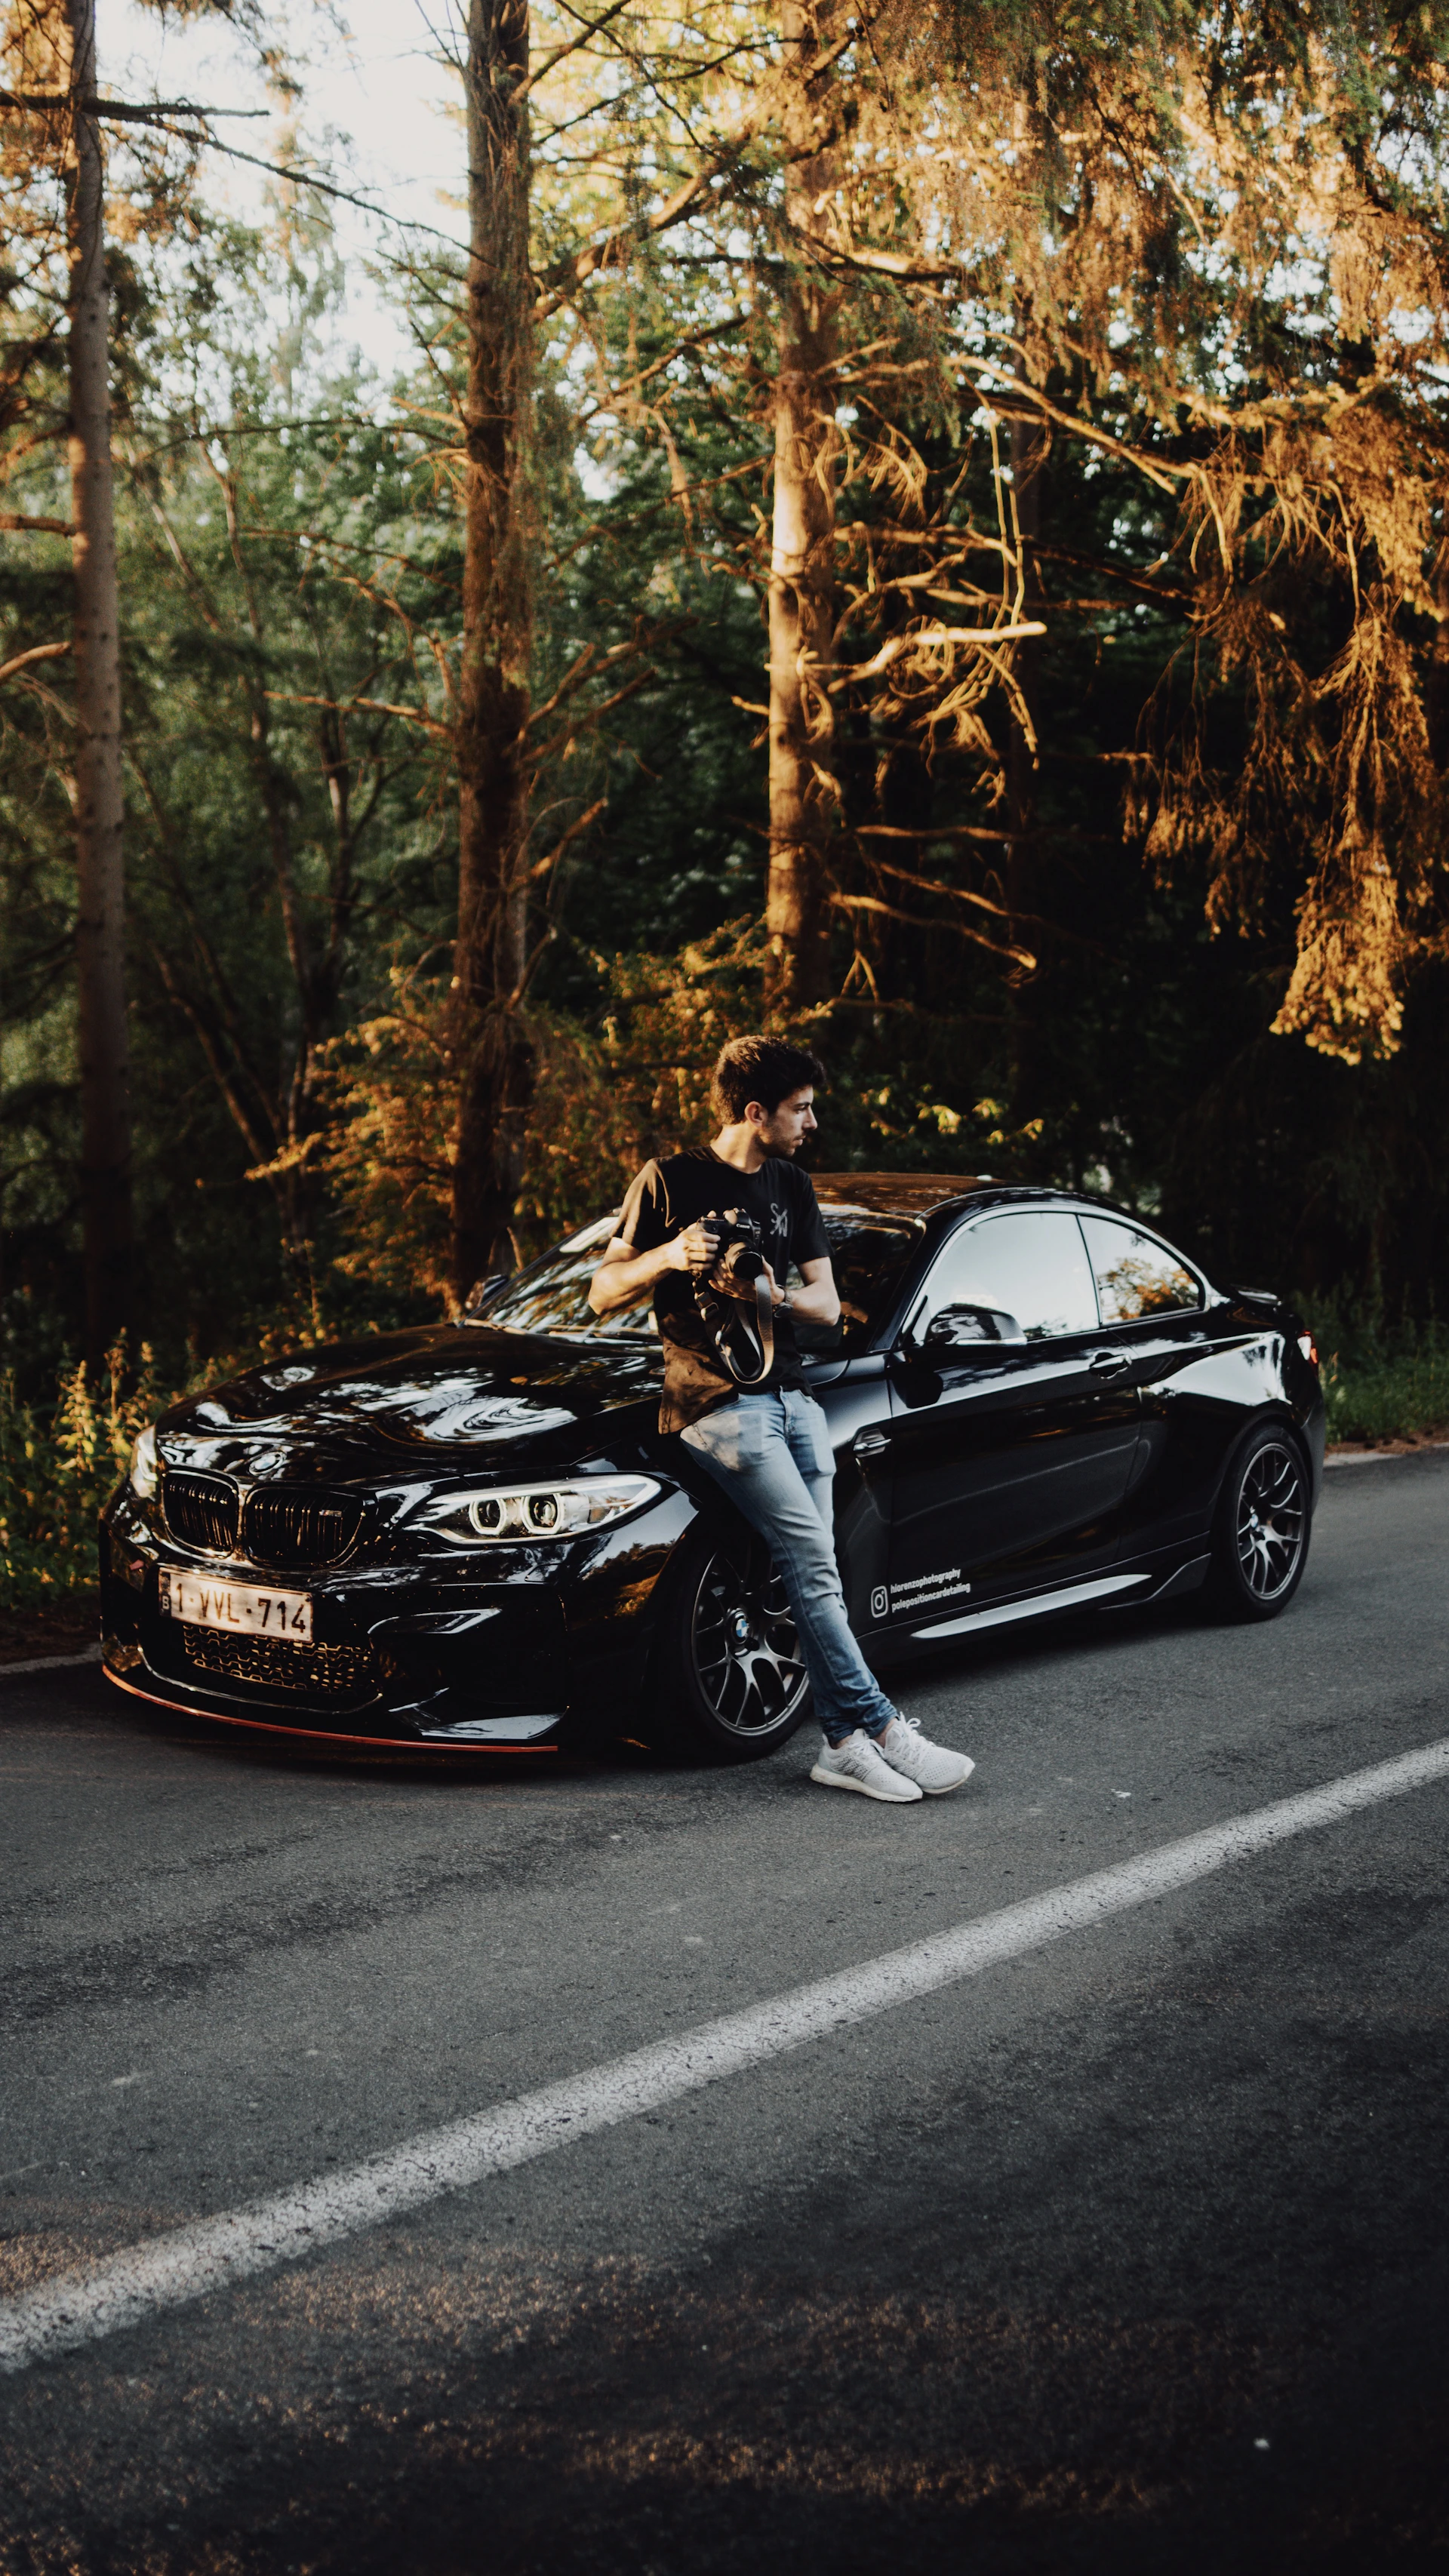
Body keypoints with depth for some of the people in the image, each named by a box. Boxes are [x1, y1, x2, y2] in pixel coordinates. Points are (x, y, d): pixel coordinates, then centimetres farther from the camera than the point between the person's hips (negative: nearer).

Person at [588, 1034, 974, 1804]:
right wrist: (666, 1256, -20)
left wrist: (771, 1294, -10)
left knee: (814, 1575, -2)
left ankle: (844, 1744, -3)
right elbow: (601, 1295, 0)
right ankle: (882, 1727, -16)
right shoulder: (669, 1182, -1)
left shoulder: (791, 1186, 17)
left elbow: (827, 1304, 12)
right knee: (813, 1563, -16)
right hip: (719, 1402, -6)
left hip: (792, 1394, 6)